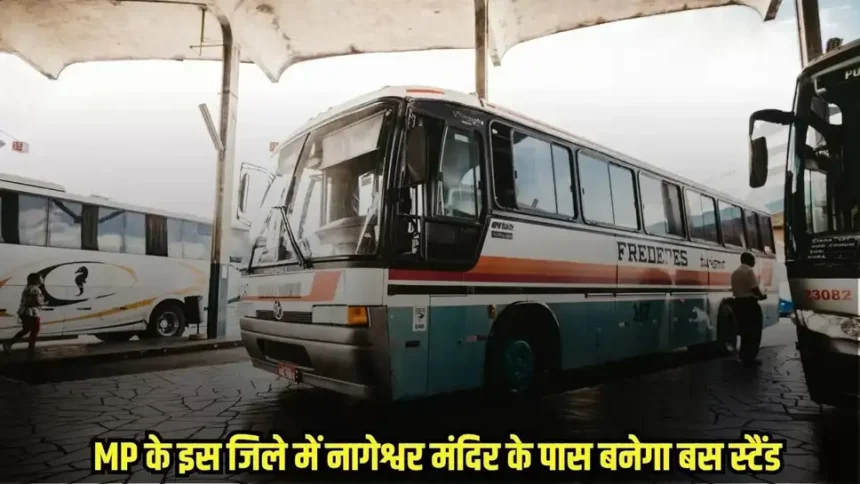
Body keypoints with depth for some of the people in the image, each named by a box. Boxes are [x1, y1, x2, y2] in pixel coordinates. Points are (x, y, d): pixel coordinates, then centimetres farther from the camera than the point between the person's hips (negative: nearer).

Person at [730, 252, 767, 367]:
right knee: (754, 331, 0)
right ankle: (749, 358, 1)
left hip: (738, 302, 8)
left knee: (744, 331, 15)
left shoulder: (735, 272, 15)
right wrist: (761, 296, 0)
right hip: (749, 303, -8)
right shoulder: (749, 271, -12)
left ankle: (744, 357, 18)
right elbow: (754, 288, -19)